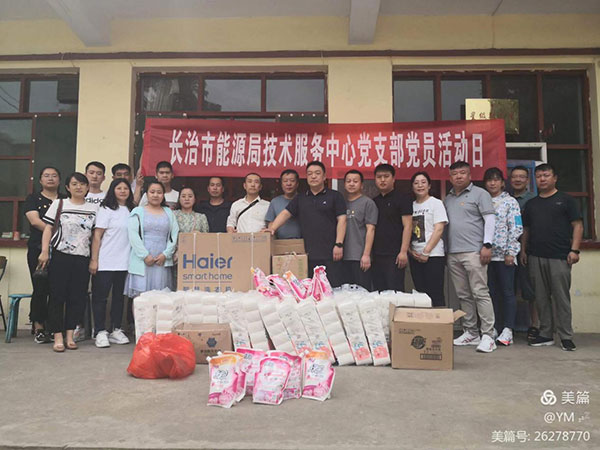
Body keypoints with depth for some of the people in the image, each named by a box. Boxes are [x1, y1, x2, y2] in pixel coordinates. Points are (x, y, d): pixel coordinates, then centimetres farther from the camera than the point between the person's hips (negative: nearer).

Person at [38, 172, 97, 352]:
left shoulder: (93, 209, 9)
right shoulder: (59, 204, 6)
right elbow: (48, 229, 3)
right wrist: (45, 252, -7)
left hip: (82, 259, 2)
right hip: (60, 256, -1)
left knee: (77, 297, 3)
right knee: (57, 296, 0)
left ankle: (70, 335, 14)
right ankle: (58, 336, 7)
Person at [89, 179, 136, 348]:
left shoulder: (132, 211, 11)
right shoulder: (106, 209, -3)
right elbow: (97, 235, -6)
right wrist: (94, 259, -11)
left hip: (124, 263, 5)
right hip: (105, 262, -5)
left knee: (119, 296, 11)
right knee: (100, 297, 1)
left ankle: (116, 330, 21)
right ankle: (100, 332, 9)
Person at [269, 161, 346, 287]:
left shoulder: (335, 196, 6)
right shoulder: (300, 199, 18)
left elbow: (341, 221, 0)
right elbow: (285, 213, 10)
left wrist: (339, 244, -9)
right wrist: (272, 228, -7)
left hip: (330, 253, -3)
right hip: (308, 254, 3)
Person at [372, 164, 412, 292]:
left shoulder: (402, 199, 0)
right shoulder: (374, 202, 17)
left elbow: (407, 226, -7)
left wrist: (403, 251, -15)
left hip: (394, 255, -6)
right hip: (377, 255, 6)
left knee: (394, 290, -6)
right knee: (378, 290, 7)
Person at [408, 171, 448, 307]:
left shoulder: (436, 203, 1)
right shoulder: (411, 205, 14)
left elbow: (439, 230, -8)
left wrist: (426, 252, -13)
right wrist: (410, 250, -3)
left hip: (433, 255, -5)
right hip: (415, 257, 5)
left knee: (436, 295, -6)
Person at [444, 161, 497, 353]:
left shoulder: (480, 194, 3)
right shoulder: (448, 199, 19)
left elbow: (489, 220, -4)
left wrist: (487, 245, -13)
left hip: (473, 251, -6)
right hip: (453, 253, 6)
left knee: (480, 293, -7)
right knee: (463, 295, 10)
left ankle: (487, 335, -3)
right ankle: (471, 333, 18)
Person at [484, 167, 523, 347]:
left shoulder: (510, 202, 2)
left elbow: (516, 228, -3)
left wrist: (511, 252, -10)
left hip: (504, 254, -4)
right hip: (486, 254, 4)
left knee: (507, 292, -2)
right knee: (492, 292, 8)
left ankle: (507, 330, -1)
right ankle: (495, 329, 14)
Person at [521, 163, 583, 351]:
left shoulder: (565, 200, 4)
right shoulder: (531, 204, 16)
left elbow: (577, 225, -1)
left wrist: (574, 249, -10)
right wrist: (523, 250, 11)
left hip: (559, 257, -4)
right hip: (535, 257, 4)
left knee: (561, 298, -2)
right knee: (541, 298, 8)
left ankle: (566, 337, 7)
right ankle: (546, 335, 16)